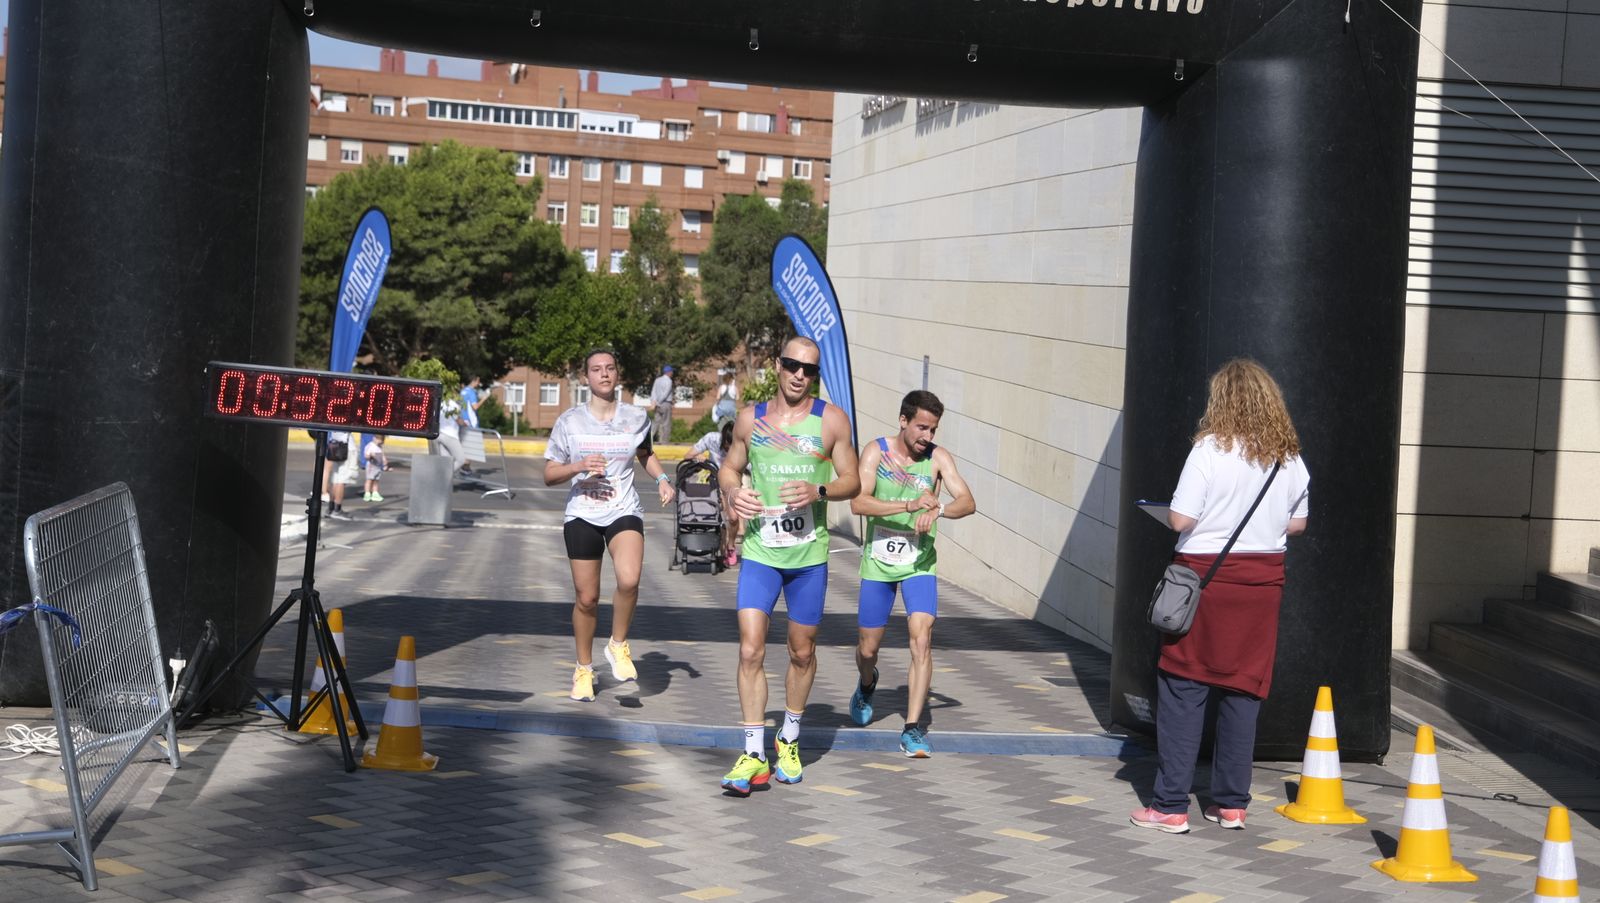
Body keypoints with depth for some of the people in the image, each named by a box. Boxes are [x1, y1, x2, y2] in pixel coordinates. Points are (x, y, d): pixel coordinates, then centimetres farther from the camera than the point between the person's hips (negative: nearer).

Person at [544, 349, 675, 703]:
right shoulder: (569, 421, 0)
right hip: (582, 515, 0)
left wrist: (661, 479, 5)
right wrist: (578, 467, -17)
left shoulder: (636, 418, 4)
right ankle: (584, 669, 24)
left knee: (629, 580, -26)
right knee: (587, 597, 3)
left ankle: (618, 645, -1)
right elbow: (549, 474, 2)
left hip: (624, 512, 0)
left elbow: (646, 454, 24)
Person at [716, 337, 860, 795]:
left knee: (802, 653, 11)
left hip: (808, 554, 0)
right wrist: (731, 491, -5)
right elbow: (729, 467, 17)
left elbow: (852, 481, 3)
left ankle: (789, 739, 33)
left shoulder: (831, 420, 1)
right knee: (750, 651, -10)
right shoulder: (750, 419, 5)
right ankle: (754, 756, -6)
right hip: (759, 553, 0)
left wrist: (819, 491, -17)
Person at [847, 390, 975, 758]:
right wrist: (909, 505, -32)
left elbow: (967, 502, -16)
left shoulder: (938, 457, -5)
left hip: (919, 564, 0)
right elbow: (858, 503, -21)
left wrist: (937, 510, -36)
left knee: (922, 638, -17)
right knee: (868, 647, 11)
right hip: (878, 562, 0)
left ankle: (913, 729, -13)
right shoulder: (876, 452, -8)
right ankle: (867, 686, 47)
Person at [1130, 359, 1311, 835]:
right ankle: (1231, 803, 15)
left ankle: (1170, 806, 2)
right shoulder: (1290, 458, 4)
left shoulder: (1211, 449, -12)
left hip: (1207, 574, -5)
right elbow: (1297, 523, 12)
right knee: (1244, 689, 10)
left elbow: (1180, 519, -15)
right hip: (1263, 580, 5)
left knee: (1183, 689, 1)